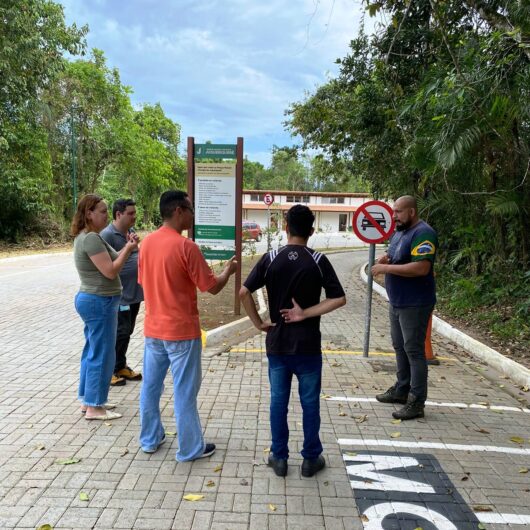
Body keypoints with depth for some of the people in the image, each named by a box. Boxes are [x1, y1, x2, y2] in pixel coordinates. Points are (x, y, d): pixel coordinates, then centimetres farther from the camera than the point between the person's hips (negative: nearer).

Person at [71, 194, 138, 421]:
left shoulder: (87, 237, 13)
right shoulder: (91, 238, -20)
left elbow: (108, 261, 15)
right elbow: (110, 271, -22)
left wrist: (126, 248, 2)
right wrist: (128, 249, -12)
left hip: (93, 300, 11)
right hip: (99, 302, -11)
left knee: (92, 352, 17)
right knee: (102, 355, -2)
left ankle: (88, 400, 28)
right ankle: (94, 407, 8)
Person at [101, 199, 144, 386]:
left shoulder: (131, 231, 11)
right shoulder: (107, 235, -15)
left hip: (134, 293, 8)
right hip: (119, 295, -8)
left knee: (127, 332, 16)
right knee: (119, 333, -2)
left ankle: (121, 367, 30)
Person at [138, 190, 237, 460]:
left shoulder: (147, 242, 3)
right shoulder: (185, 246, -19)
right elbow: (212, 287, -14)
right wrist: (228, 270, 5)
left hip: (153, 328, 7)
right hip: (182, 331, -7)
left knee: (150, 385, 17)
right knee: (184, 391, 4)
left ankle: (150, 439, 32)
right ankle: (191, 448, 18)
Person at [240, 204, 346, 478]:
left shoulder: (271, 258, -4)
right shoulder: (318, 261, -6)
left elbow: (244, 292, -10)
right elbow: (339, 299, -11)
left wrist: (258, 322, -2)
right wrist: (305, 314, -9)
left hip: (277, 343, 1)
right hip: (308, 344, -1)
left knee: (278, 401, 13)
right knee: (310, 402, 13)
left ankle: (279, 457, 24)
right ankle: (311, 458, 24)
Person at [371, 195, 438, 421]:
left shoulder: (423, 233, -18)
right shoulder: (400, 231, 11)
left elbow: (422, 268, -29)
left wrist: (387, 268, -24)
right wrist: (385, 258, 0)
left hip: (414, 304, -9)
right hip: (397, 302, 10)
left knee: (414, 350, -3)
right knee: (400, 347, 18)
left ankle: (417, 403, 6)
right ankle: (402, 389, 32)